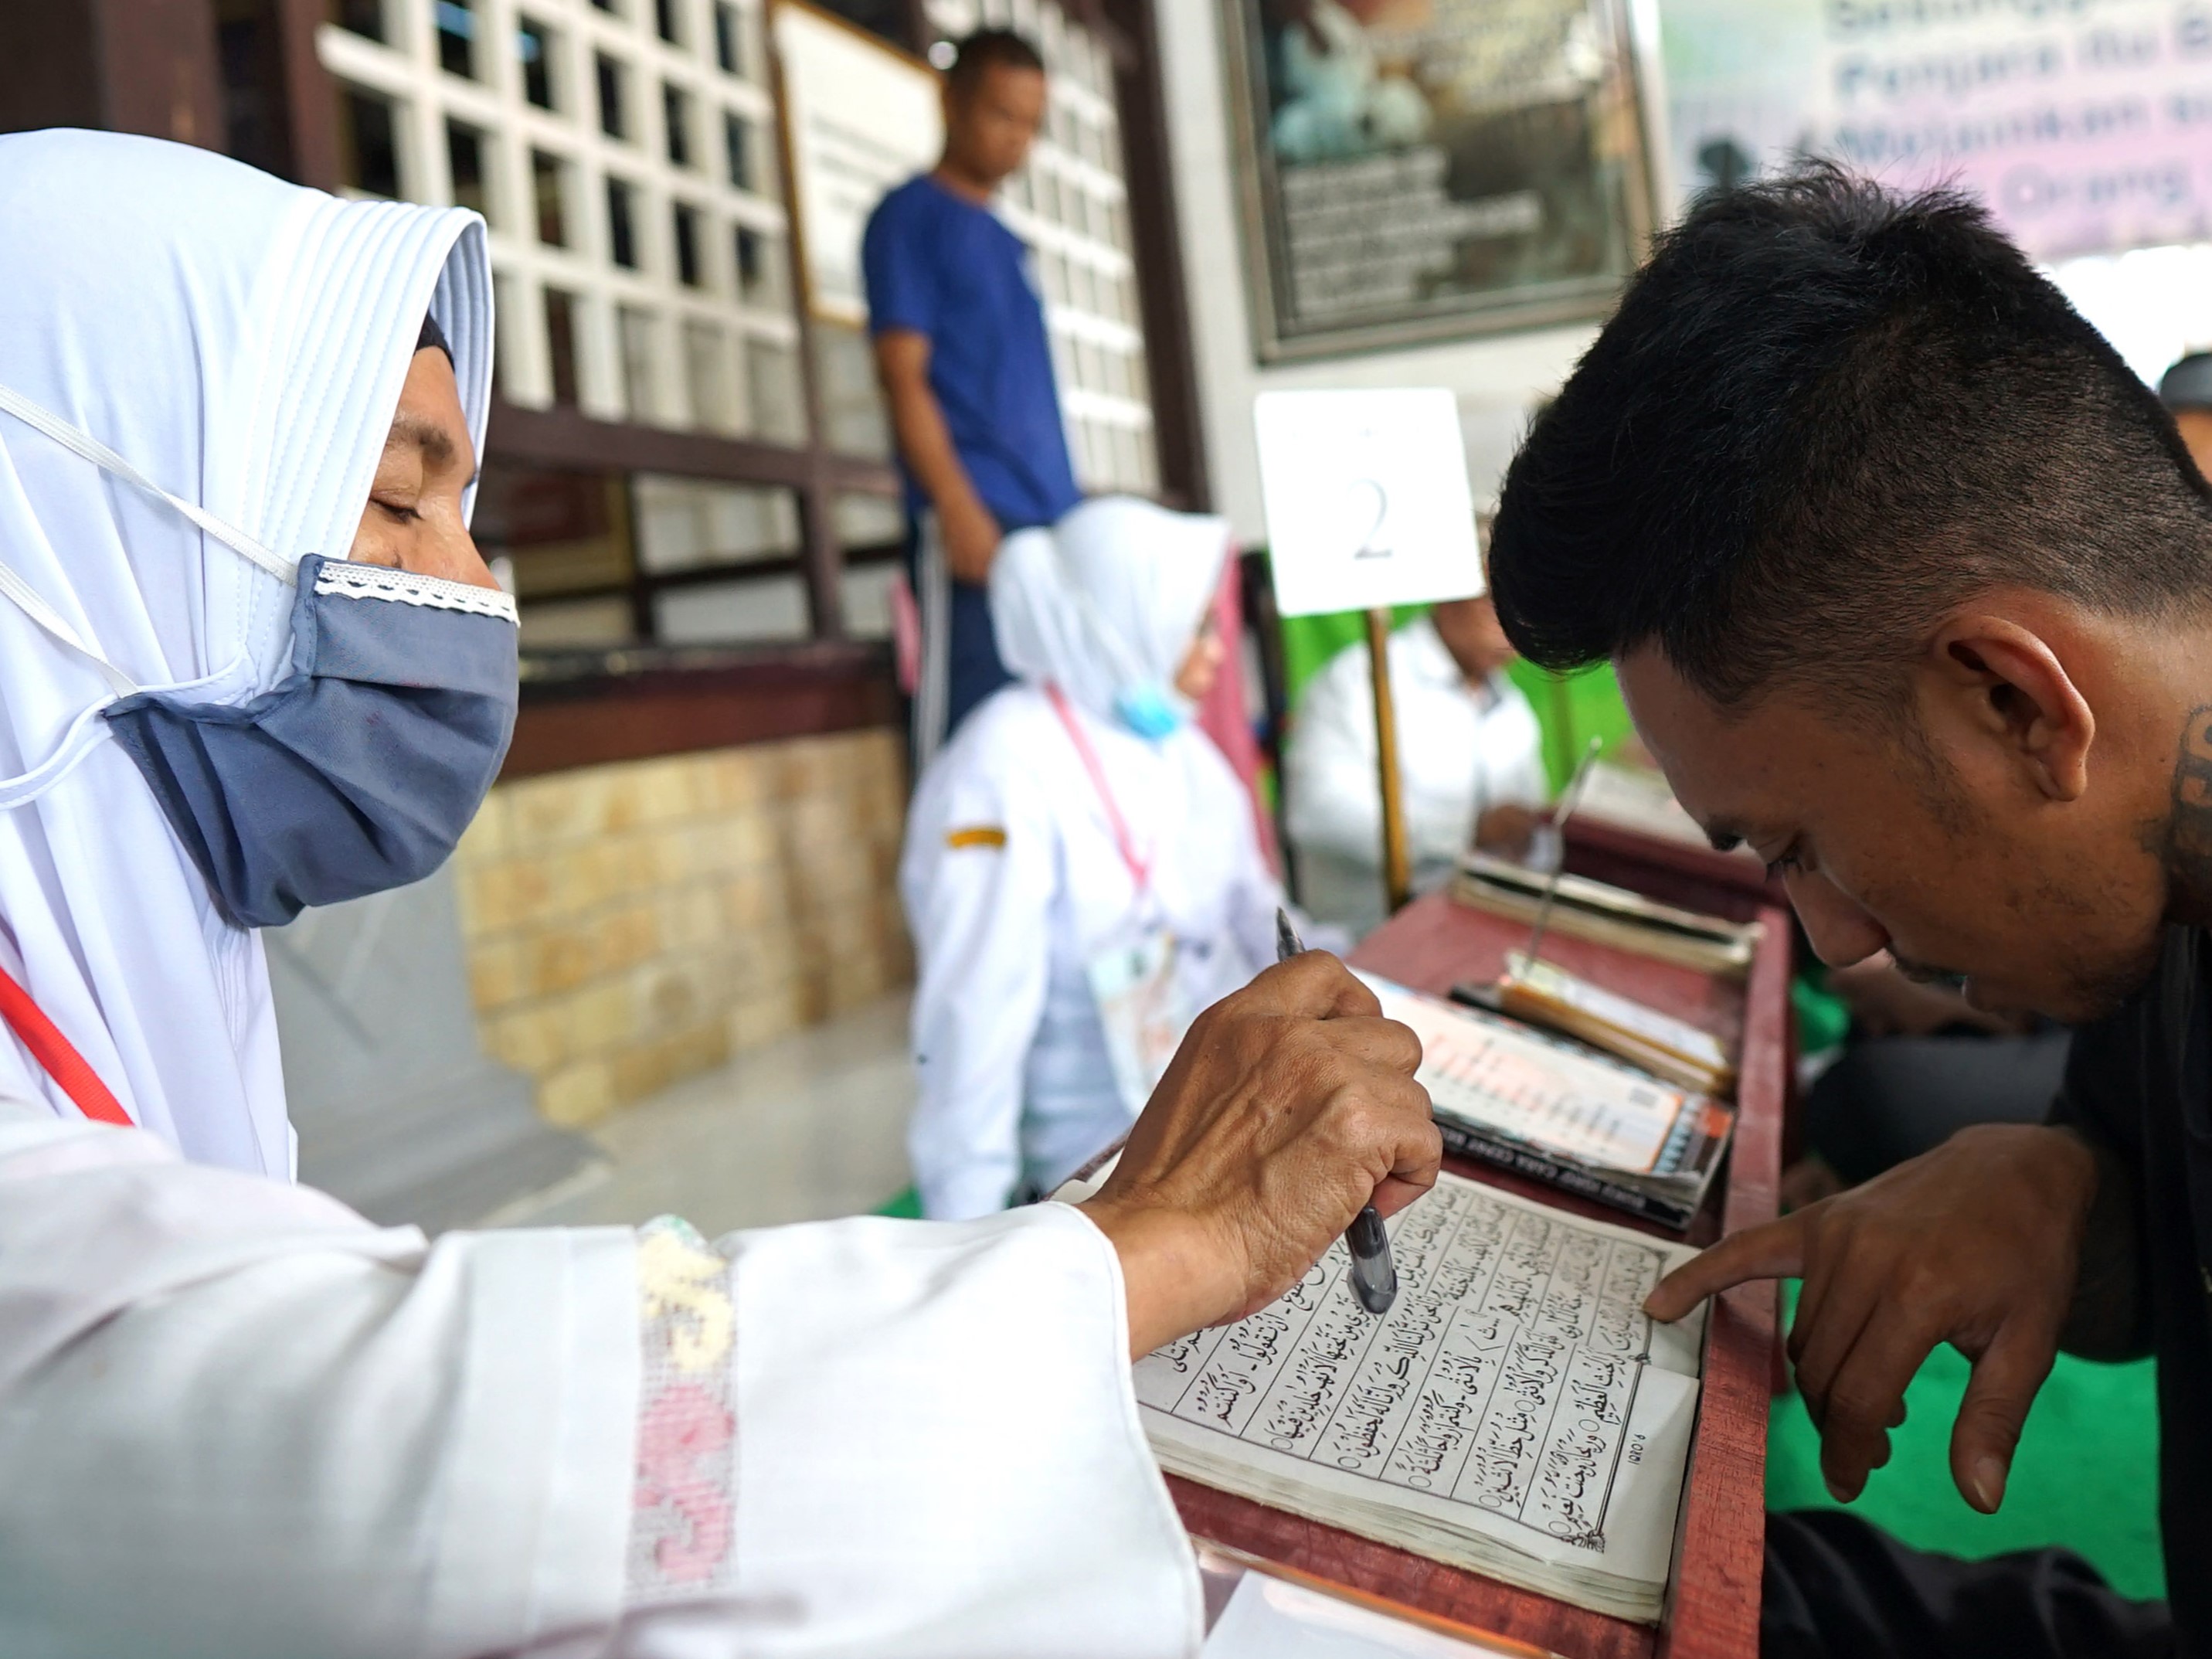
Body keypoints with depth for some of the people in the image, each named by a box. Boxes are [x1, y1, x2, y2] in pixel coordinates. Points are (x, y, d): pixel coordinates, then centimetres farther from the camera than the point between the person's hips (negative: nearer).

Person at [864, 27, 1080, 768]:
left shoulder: (1006, 241, 23)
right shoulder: (912, 216, 3)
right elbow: (903, 373, -7)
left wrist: (1072, 517, 15)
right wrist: (957, 506, -18)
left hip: (1051, 526, 8)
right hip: (971, 524, -7)